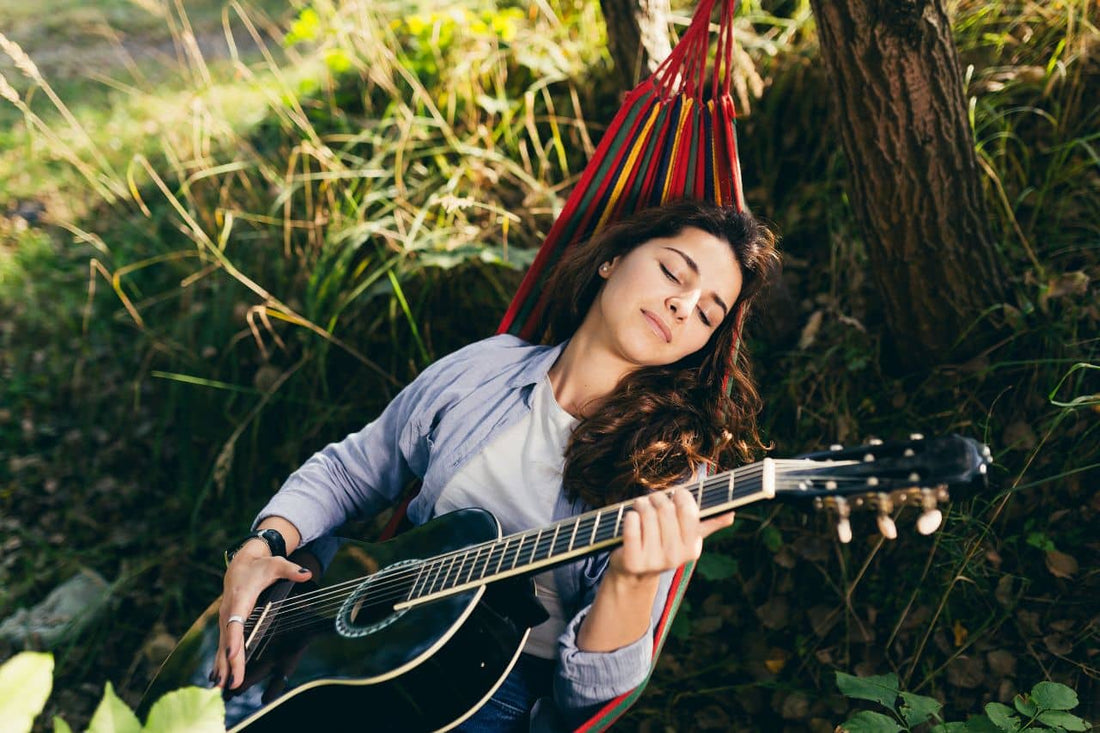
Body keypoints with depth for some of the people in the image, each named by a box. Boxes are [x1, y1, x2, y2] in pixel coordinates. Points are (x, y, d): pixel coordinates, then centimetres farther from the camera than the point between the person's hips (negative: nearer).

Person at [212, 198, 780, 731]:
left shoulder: (669, 468, -7)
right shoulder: (482, 371, 3)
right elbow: (347, 471, 15)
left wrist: (633, 579, -30)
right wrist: (264, 546, -3)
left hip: (510, 680, -2)